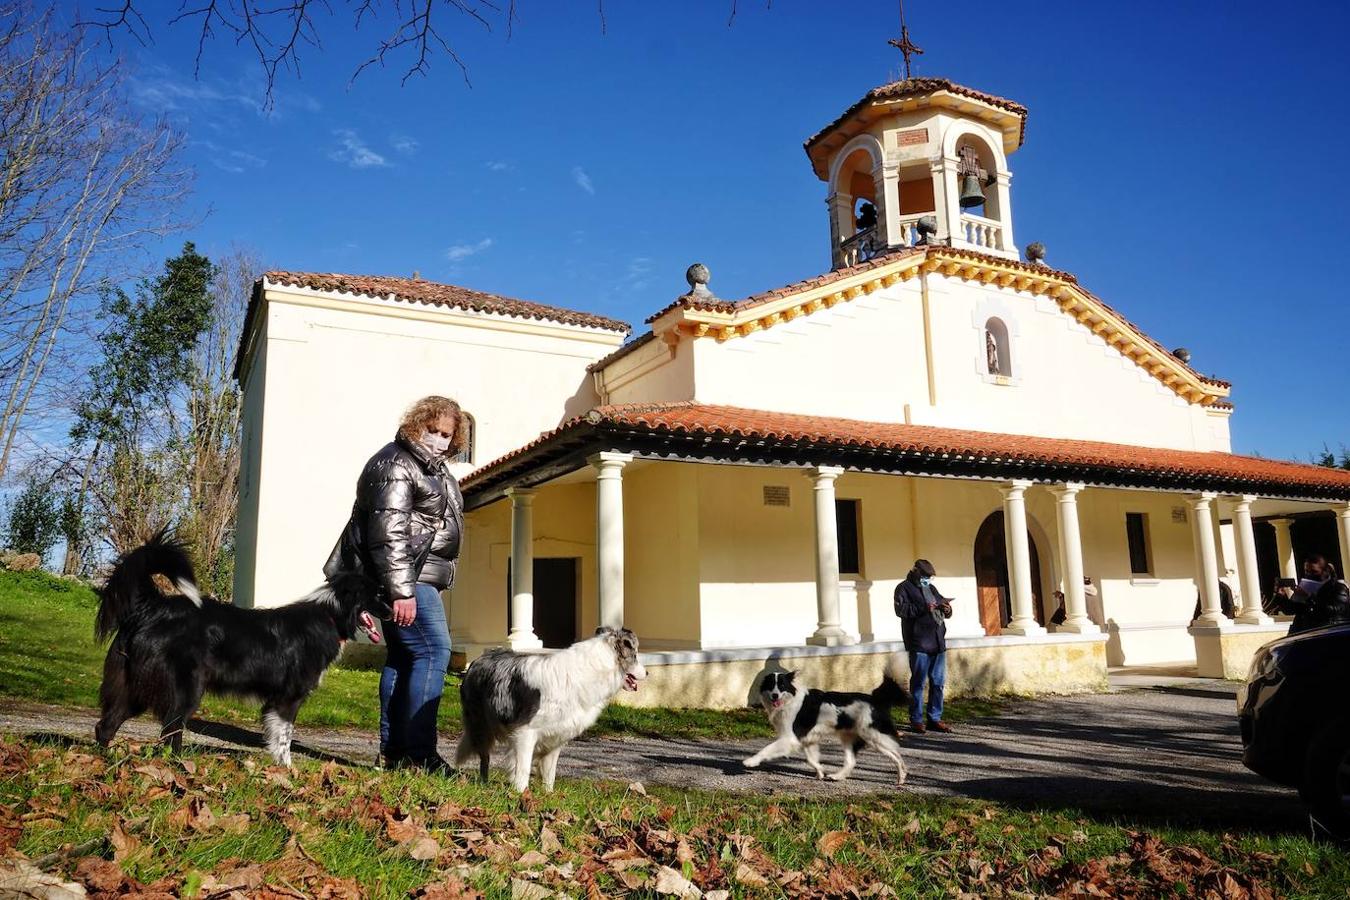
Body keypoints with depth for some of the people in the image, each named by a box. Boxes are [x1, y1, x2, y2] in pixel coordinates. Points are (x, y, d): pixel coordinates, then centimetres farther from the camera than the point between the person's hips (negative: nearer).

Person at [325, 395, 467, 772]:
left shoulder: (433, 468, 20)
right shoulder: (395, 465, -12)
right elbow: (389, 533, -21)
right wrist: (401, 591, -25)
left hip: (417, 578, 10)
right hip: (403, 577, -10)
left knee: (403, 657, 11)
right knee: (433, 652, -14)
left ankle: (393, 750, 18)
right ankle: (417, 752, -12)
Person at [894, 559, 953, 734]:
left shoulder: (931, 588, 23)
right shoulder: (904, 588, 2)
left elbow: (943, 607, 27)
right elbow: (901, 609, -12)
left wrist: (947, 609, 3)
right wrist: (923, 608, -22)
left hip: (938, 642, 7)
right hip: (919, 644, -7)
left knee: (938, 682, 8)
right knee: (918, 682, -4)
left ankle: (935, 719, 16)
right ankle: (916, 720, 3)